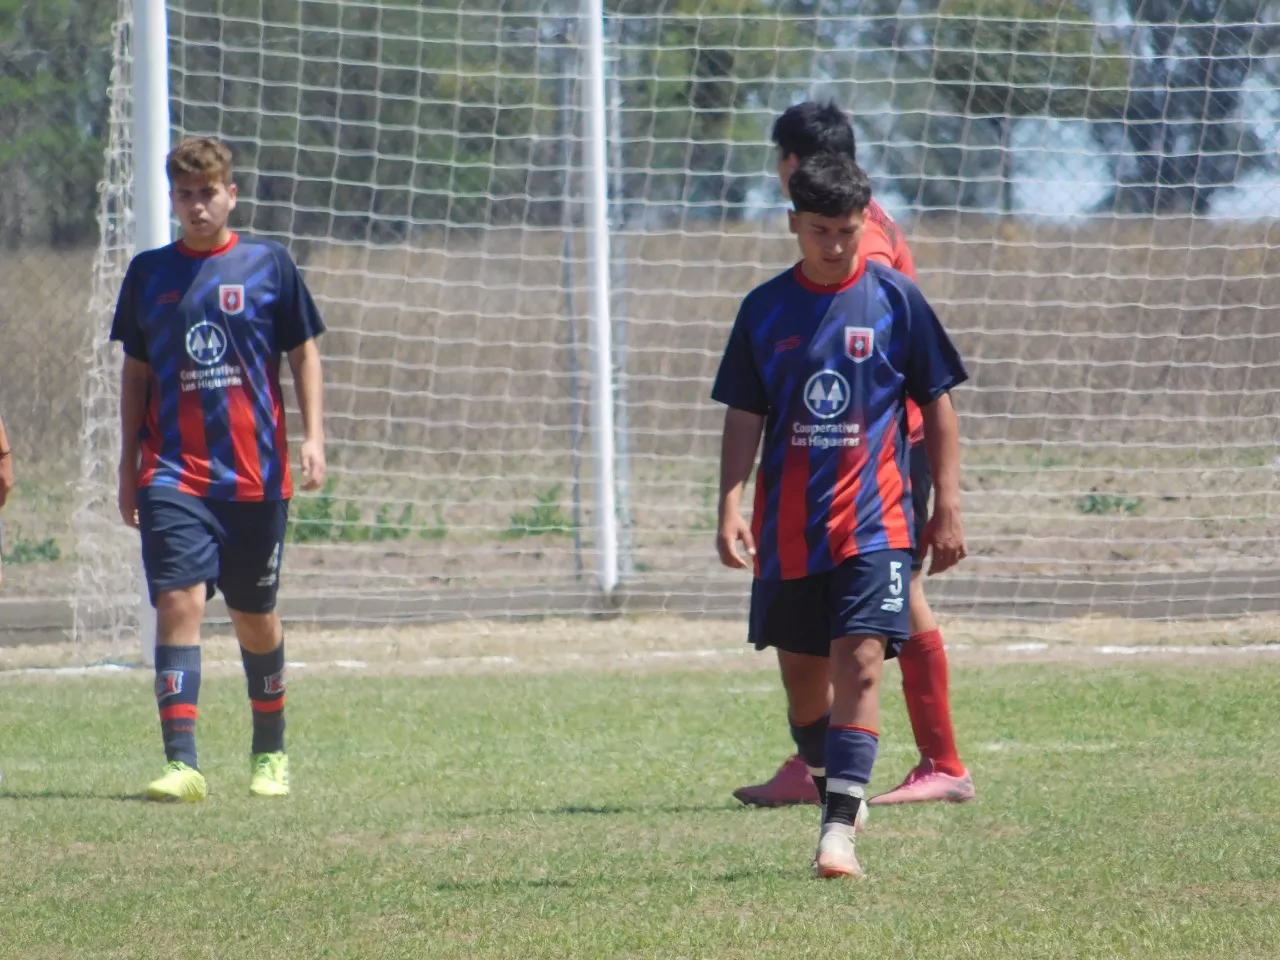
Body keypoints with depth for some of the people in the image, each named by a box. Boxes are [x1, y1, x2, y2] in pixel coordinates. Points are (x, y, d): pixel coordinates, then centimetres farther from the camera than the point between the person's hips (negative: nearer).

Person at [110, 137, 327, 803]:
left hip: (256, 473, 0)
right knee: (178, 602, -15)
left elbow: (303, 352, 9)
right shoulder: (149, 273, 7)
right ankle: (181, 765, -20)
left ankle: (270, 754, 29)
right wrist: (128, 465, 12)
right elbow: (135, 373, 14)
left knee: (255, 618, 10)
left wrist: (312, 437, -2)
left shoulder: (268, 264, 3)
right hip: (173, 475, 0)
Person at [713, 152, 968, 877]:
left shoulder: (895, 299, 0)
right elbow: (744, 416, 8)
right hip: (789, 525, 3)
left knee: (861, 661, -16)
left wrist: (948, 508, 2)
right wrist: (731, 505, -3)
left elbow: (938, 405, 5)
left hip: (874, 520, -3)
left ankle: (840, 830, -22)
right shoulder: (766, 308, 5)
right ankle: (819, 785, 33)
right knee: (802, 668, 12)